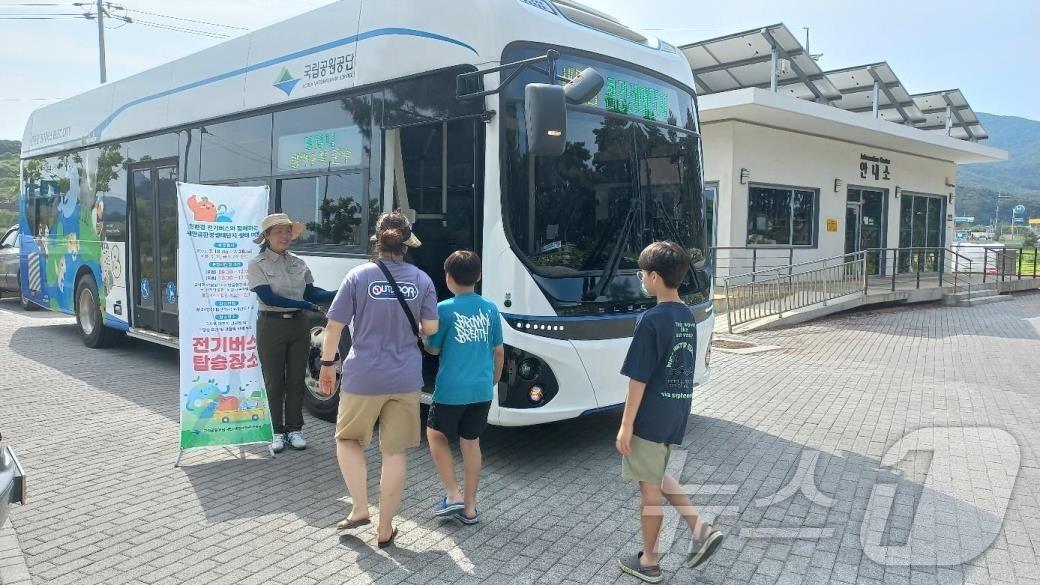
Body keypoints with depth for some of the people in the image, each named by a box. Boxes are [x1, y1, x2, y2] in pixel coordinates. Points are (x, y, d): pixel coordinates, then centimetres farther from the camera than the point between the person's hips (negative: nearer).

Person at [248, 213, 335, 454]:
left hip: (299, 324, 4)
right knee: (274, 381, 5)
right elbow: (268, 297, -15)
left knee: (296, 379, 9)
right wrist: (304, 305, -20)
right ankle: (277, 432, 16)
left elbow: (311, 292, 8)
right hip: (271, 325, -4)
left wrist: (337, 294, -9)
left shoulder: (298, 263, 9)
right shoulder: (257, 264, -5)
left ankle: (294, 429, 20)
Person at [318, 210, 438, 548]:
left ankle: (360, 509, 15)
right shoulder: (421, 280, -1)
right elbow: (430, 328, 0)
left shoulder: (358, 276, -6)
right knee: (395, 452, 10)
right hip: (405, 379, 2)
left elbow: (335, 325, -5)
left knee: (347, 438, 22)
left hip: (363, 378, -2)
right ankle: (385, 529, 18)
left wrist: (327, 364, 6)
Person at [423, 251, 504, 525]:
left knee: (436, 435, 17)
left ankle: (453, 496, 11)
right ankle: (470, 508, 21)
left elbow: (433, 349, 0)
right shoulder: (490, 309, 2)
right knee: (471, 443, 15)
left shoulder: (444, 309, -10)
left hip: (451, 390, -4)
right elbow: (499, 352, 8)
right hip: (482, 390, 4)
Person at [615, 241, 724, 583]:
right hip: (676, 416, 8)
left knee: (649, 488, 7)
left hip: (650, 419, -8)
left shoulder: (651, 320, -20)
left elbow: (639, 379, -19)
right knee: (658, 477, 26)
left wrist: (626, 425, -12)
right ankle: (699, 528, 17)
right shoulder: (687, 317, 5)